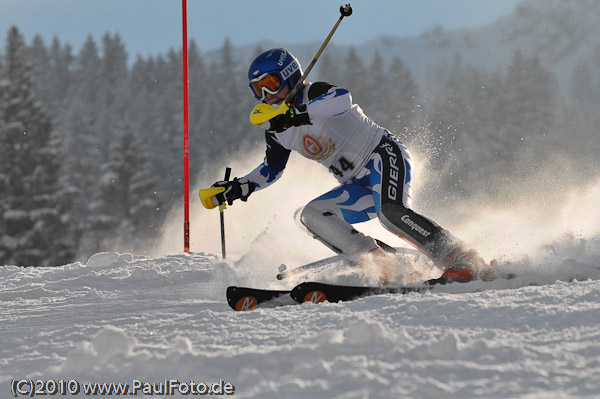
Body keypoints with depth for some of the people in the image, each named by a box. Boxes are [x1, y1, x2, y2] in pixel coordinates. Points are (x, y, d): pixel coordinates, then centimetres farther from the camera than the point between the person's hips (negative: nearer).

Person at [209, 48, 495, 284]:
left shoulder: (314, 93, -10)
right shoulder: (277, 129, 12)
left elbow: (342, 99, -33)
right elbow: (271, 169, 25)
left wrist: (297, 115, -42)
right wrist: (241, 187, 8)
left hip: (382, 155, -8)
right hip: (359, 186, 8)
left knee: (391, 213, -33)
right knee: (312, 215, -11)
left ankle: (464, 261, -33)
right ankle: (380, 266, -21)